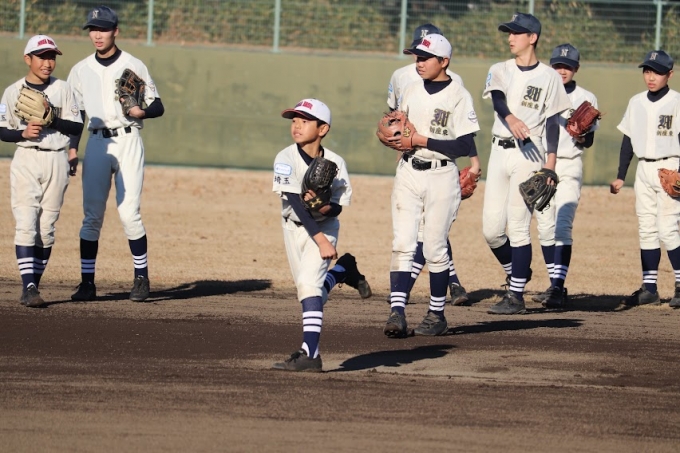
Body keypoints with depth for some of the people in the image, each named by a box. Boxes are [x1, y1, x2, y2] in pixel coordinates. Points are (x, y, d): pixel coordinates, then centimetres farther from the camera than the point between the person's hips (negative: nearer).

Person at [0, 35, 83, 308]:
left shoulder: (63, 89, 5)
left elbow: (77, 127, 1)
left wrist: (51, 121, -14)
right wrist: (23, 133, -16)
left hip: (56, 161, 2)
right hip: (25, 161, -2)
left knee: (46, 228, 3)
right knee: (26, 225, -13)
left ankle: (32, 286, 10)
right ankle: (29, 286, -18)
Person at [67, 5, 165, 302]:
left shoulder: (134, 66, 3)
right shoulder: (80, 71, 11)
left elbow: (157, 107, 3)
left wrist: (140, 111, -18)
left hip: (128, 141, -3)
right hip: (97, 143, 3)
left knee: (129, 212, -9)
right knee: (92, 215, 0)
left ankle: (142, 277, 3)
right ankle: (87, 282, 2)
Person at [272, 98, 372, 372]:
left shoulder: (335, 163, -17)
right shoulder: (286, 159, -19)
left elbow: (339, 206, -11)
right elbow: (295, 202, -24)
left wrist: (323, 208, -35)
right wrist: (320, 239, -30)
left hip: (324, 225, -3)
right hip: (295, 227, 3)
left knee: (309, 285, -19)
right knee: (307, 291, 10)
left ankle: (310, 354, -22)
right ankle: (342, 270, 39)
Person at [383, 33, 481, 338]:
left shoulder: (459, 96, -8)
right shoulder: (411, 91, 10)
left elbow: (463, 146, -14)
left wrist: (421, 141, -17)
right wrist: (394, 137, -3)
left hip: (441, 178, -5)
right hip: (408, 175, 5)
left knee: (435, 249, 1)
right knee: (402, 244, -6)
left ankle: (437, 314, 14)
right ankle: (397, 311, -12)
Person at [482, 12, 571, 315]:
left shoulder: (548, 77, 2)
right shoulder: (500, 71, 10)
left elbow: (552, 122, 1)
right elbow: (497, 98, -12)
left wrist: (550, 162, -9)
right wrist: (511, 118, -34)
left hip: (528, 153, -4)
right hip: (499, 151, 4)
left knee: (518, 227, -9)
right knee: (491, 228, 2)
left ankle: (516, 296, -5)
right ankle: (517, 272, 26)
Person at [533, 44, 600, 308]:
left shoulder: (586, 99, 3)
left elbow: (589, 142, 1)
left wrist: (580, 133, -21)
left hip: (569, 167, -3)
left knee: (563, 225, -15)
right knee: (545, 226, 3)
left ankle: (557, 289, -23)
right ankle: (555, 284, 13)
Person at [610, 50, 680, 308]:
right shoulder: (636, 103, 10)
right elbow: (628, 141, 15)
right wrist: (620, 176, 13)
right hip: (644, 169, 6)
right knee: (646, 229, 6)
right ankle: (649, 288, 8)